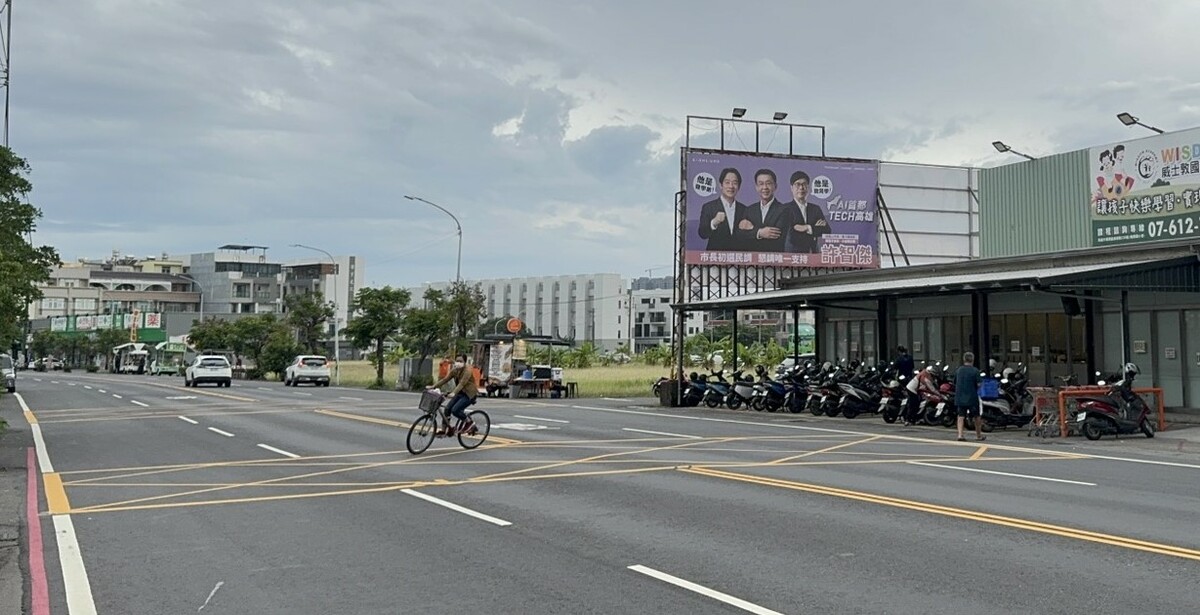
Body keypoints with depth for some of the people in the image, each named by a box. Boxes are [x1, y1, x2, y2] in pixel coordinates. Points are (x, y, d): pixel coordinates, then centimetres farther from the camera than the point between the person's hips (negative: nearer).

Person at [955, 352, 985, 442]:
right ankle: (979, 435, 21)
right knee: (977, 416, 12)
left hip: (960, 397, 3)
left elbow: (955, 383, 10)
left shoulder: (958, 370, 4)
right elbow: (979, 384, -14)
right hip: (972, 397, -3)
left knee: (961, 416, 4)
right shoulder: (975, 371, -10)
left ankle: (960, 434, -8)